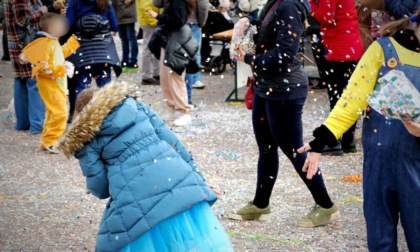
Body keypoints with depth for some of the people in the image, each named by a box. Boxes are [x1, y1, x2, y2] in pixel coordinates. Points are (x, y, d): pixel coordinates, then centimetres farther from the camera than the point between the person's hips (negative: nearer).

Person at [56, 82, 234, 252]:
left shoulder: (84, 138, 12)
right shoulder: (133, 106, 19)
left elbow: (99, 186, 7)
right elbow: (169, 140, 14)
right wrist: (195, 176, 19)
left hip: (137, 201, -3)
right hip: (178, 179, 3)